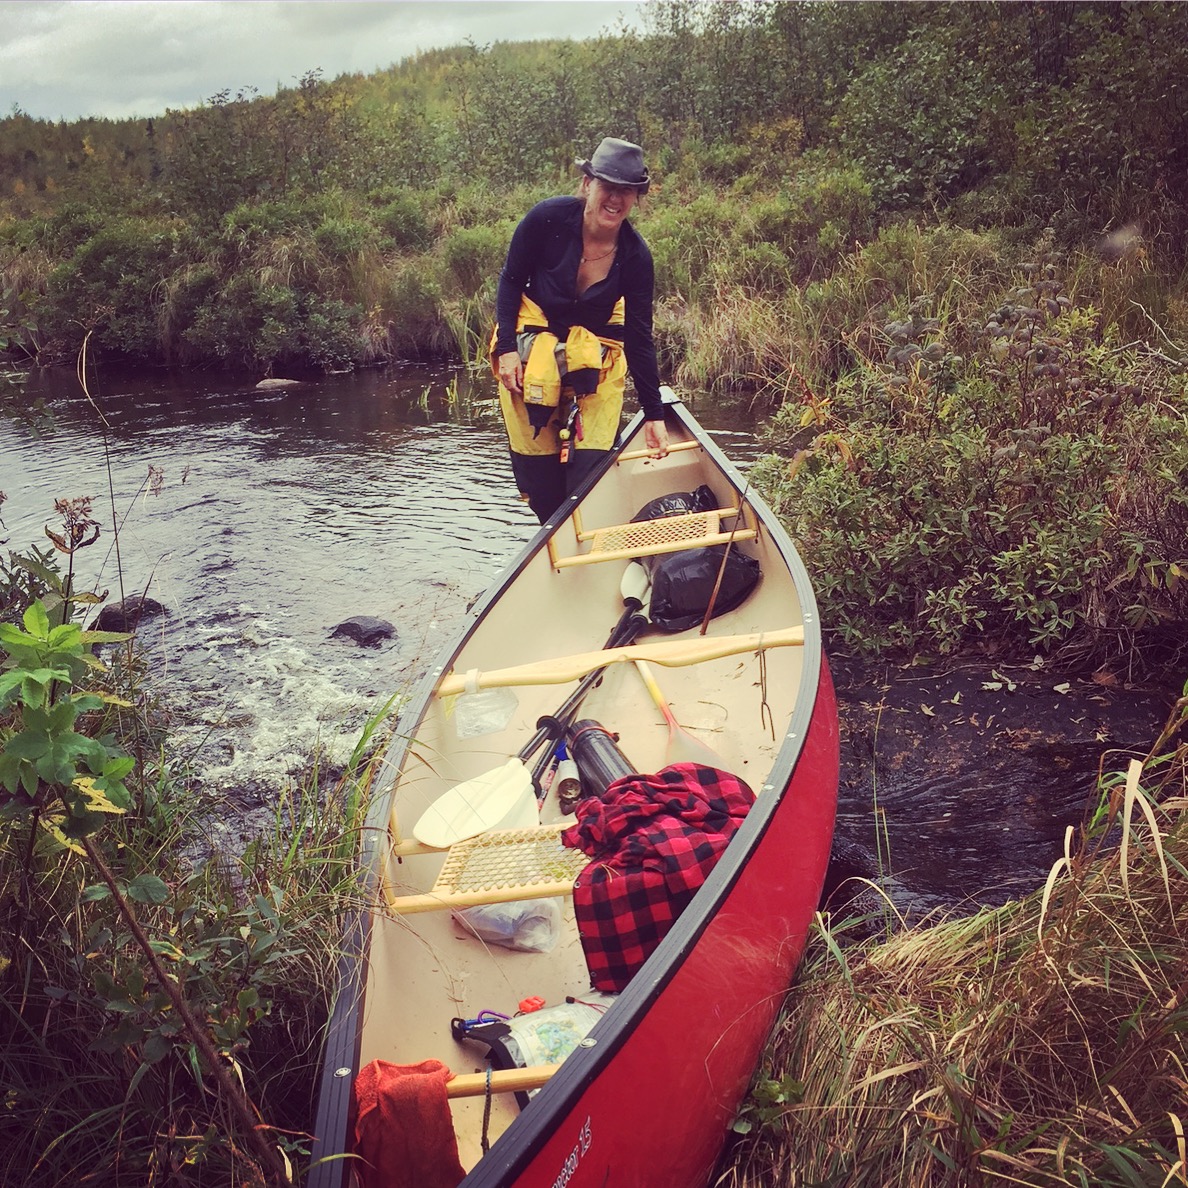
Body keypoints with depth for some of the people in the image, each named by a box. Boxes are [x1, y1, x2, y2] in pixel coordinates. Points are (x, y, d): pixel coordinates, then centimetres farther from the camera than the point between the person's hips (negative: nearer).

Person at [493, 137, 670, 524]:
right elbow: (510, 282, -3)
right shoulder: (549, 219, -18)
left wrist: (654, 415, -8)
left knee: (591, 465, -7)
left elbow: (639, 337, -8)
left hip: (598, 357, 1)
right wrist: (506, 347, -12)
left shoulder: (635, 255, -14)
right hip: (530, 350, 0)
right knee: (537, 466, 1)